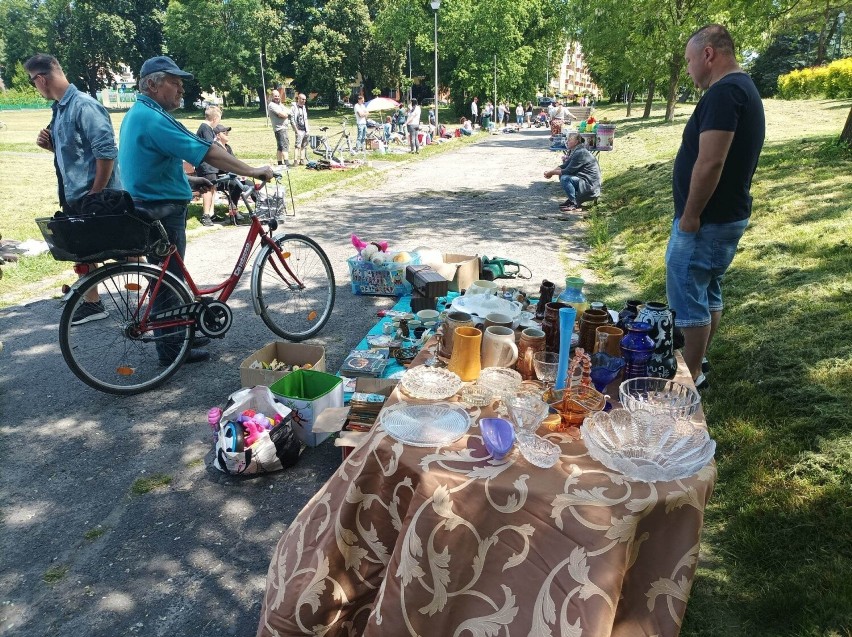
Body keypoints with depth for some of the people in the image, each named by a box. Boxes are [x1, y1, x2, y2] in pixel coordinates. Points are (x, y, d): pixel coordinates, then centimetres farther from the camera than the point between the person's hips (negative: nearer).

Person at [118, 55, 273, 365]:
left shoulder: (137, 113, 14)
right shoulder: (152, 118, -20)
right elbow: (206, 151, -25)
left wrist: (189, 180, 18)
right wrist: (252, 171, -20)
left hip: (153, 208, 10)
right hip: (162, 211, -10)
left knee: (168, 277, 19)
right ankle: (170, 350, 12)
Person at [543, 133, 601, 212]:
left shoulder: (581, 153, -19)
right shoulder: (574, 152, 12)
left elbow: (568, 171, -21)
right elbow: (564, 166, 12)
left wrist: (552, 172, -12)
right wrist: (551, 172, -4)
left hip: (590, 184, -10)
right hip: (583, 180, 10)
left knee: (564, 178, -24)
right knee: (562, 175, 10)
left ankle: (575, 204, -15)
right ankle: (572, 199, 14)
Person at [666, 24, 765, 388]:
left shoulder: (723, 92, -18)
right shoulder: (744, 88, 16)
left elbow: (710, 162, -26)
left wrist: (690, 215, -19)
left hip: (707, 220, -10)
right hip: (729, 215, 10)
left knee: (688, 295, -2)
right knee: (707, 291, 18)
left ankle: (691, 375, 8)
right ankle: (697, 361, 30)